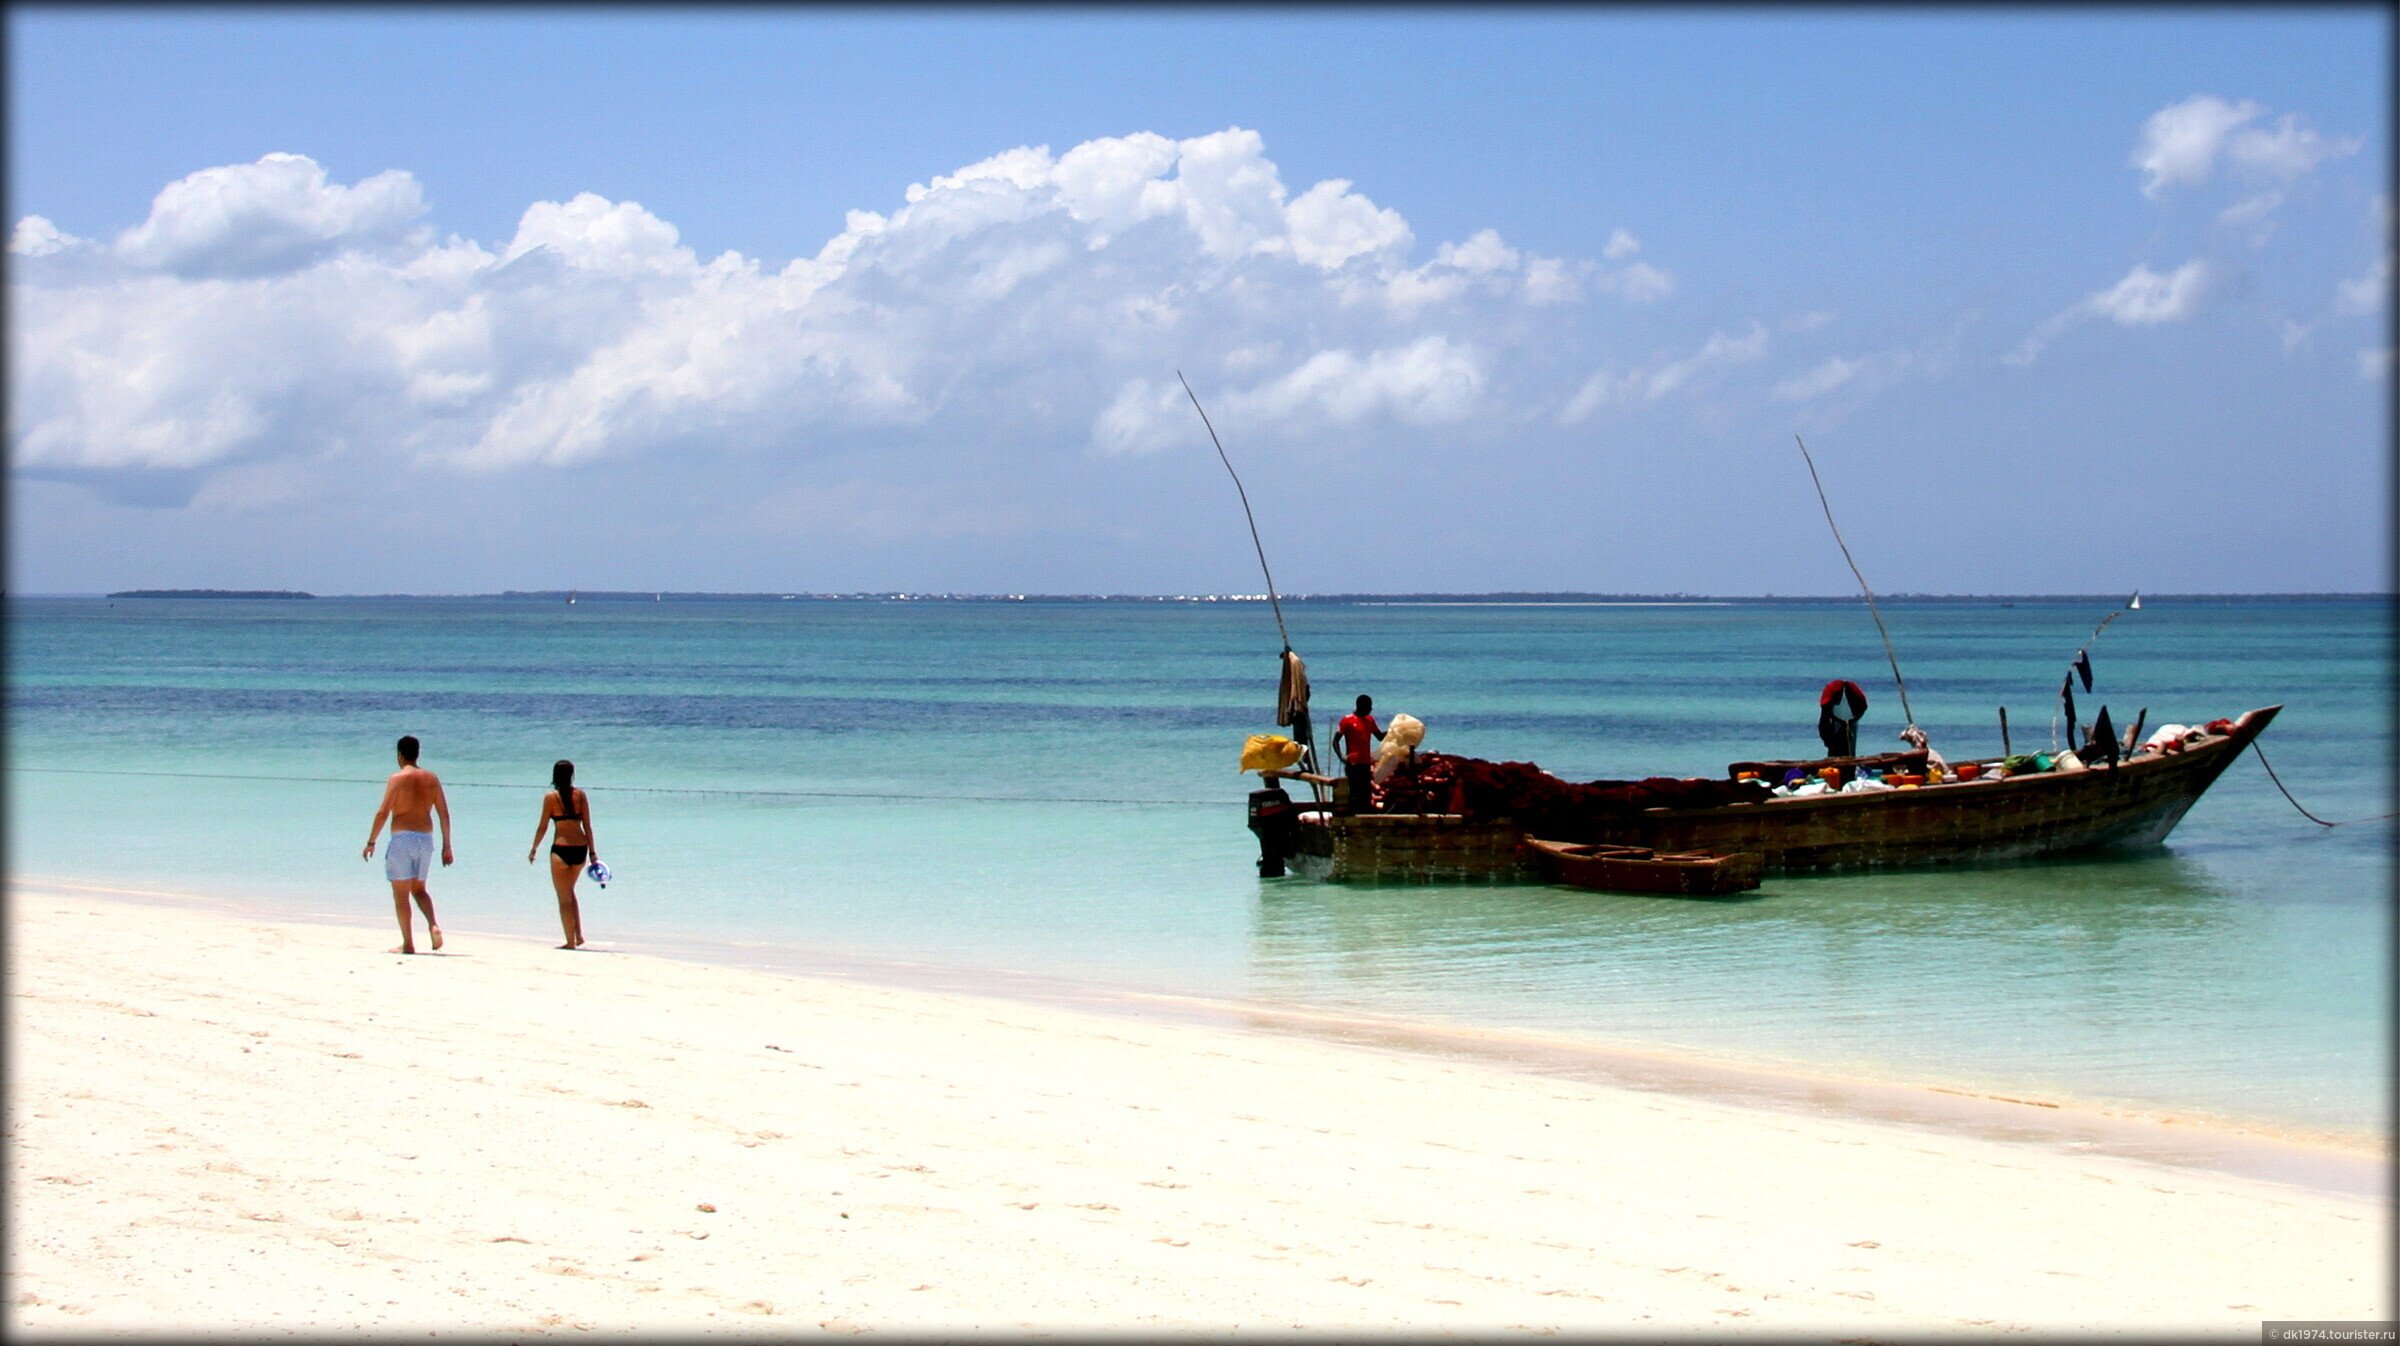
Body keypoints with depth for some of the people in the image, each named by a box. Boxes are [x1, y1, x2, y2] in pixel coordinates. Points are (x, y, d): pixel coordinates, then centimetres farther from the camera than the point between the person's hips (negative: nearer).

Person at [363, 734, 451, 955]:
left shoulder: (398, 778, -7)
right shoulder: (432, 779, 8)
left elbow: (383, 812, -11)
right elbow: (444, 814, 7)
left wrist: (371, 842, -4)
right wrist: (446, 846, 12)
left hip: (402, 838, -5)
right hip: (426, 838, 5)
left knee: (401, 893, 3)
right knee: (419, 889, 20)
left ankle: (408, 943, 1)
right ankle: (433, 925, -5)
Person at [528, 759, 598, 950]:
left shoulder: (551, 797, -6)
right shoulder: (580, 795, 2)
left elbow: (543, 826, -2)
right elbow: (587, 825, 2)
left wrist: (534, 849, 10)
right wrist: (593, 852, 5)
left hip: (561, 849, -4)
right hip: (581, 847, 4)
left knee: (564, 897, 7)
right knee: (569, 892, 24)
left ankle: (571, 941, 7)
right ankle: (578, 934, 16)